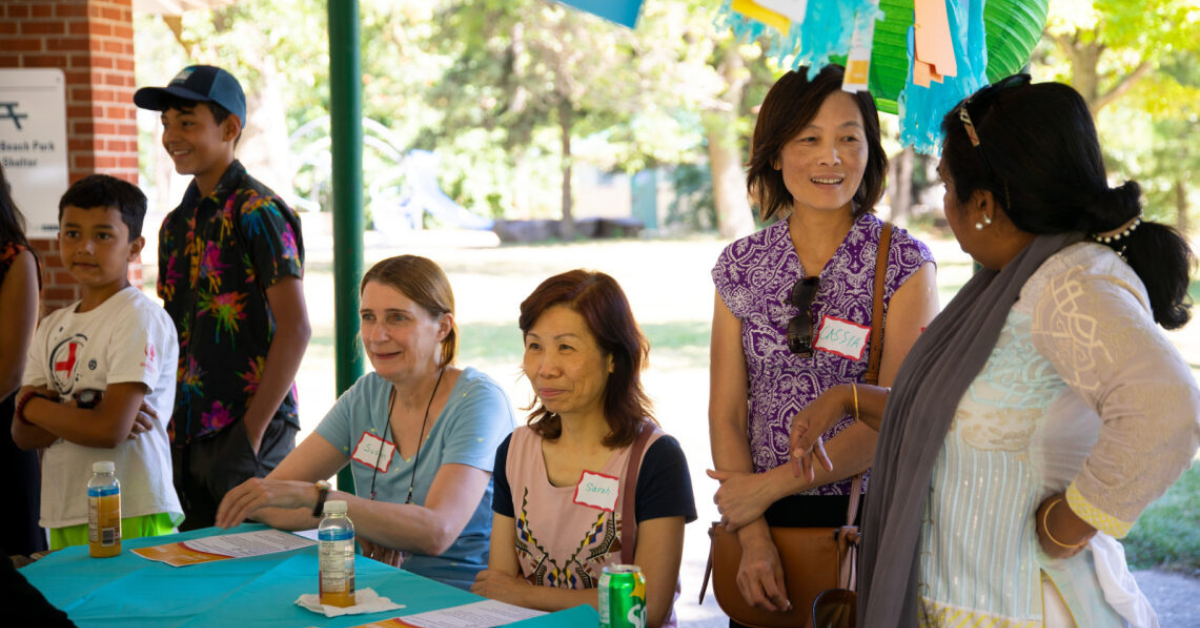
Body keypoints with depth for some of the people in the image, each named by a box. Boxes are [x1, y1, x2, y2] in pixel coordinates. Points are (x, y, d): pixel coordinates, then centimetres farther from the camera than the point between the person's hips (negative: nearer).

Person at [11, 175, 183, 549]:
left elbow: (110, 430, -18)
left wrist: (35, 406, -3)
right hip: (61, 518, 7)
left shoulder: (140, 318, -10)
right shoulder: (52, 328, 13)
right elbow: (23, 434, 5)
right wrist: (79, 415, -14)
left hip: (130, 517, -7)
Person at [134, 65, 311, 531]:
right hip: (189, 437, 8)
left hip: (249, 429, -7)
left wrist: (253, 430, -16)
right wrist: (176, 427, 7)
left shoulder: (255, 211, -11)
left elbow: (295, 328, -16)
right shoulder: (177, 223, 13)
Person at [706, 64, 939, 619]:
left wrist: (770, 485, -13)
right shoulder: (741, 266, 3)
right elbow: (726, 413, 1)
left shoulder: (904, 263, -6)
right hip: (765, 520, 2)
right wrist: (754, 537, -9)